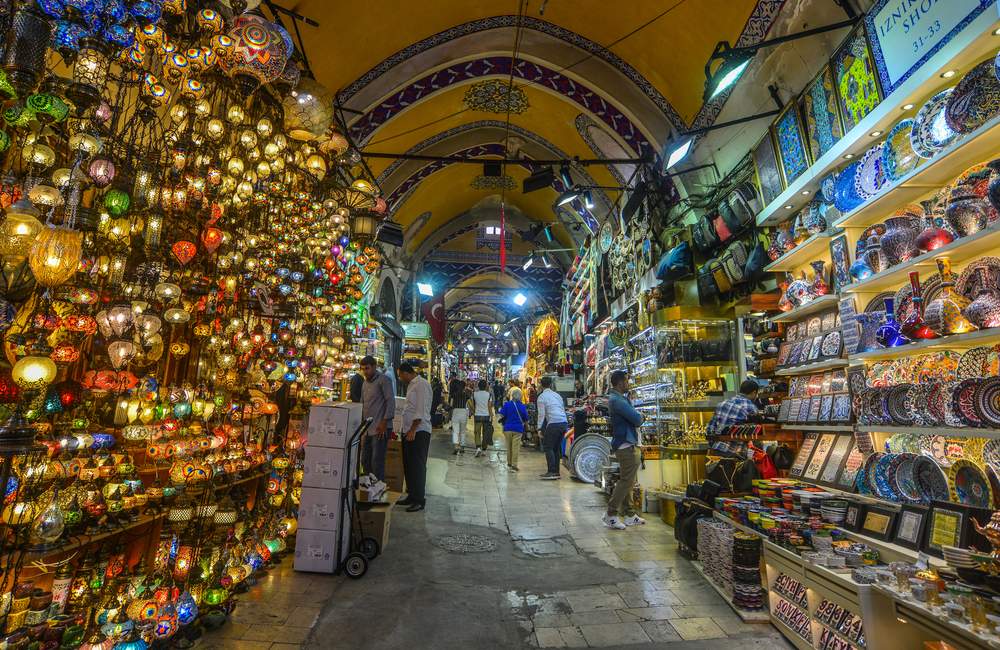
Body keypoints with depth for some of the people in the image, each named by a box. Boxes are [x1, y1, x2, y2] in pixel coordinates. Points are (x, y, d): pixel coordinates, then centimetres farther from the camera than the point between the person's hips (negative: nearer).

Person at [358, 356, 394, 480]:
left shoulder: (383, 380, -7)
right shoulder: (365, 383, 18)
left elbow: (391, 402, -13)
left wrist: (384, 422, -17)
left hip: (380, 428, -8)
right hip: (368, 428, 8)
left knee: (377, 462, -5)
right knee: (365, 461, 12)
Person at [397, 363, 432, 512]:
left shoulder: (421, 384, -13)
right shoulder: (412, 385, 17)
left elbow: (421, 411, -19)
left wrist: (413, 430, -19)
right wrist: (407, 430, 16)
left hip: (419, 431, -10)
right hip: (409, 431, 10)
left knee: (418, 466, -4)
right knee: (408, 465, 14)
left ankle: (419, 500, 4)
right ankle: (411, 496, 24)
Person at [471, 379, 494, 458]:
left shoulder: (474, 394, -1)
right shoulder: (489, 394, -6)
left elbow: (473, 406, 6)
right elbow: (489, 407, -6)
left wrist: (473, 413, 21)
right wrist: (491, 416, 1)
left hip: (477, 416, 0)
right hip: (486, 416, 0)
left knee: (477, 433, 2)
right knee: (485, 433, 11)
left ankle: (478, 448, -17)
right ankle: (484, 449, 18)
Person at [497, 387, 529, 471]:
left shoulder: (506, 404, -5)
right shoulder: (522, 406, -4)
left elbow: (502, 415, -8)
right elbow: (526, 419, 4)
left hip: (508, 428, 1)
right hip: (518, 429, -1)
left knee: (509, 447, 14)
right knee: (515, 447, 2)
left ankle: (509, 463, 25)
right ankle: (514, 465, 0)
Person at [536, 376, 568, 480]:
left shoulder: (542, 397, 0)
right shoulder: (557, 395, 20)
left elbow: (541, 414, -6)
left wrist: (540, 428, -5)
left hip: (553, 424, -7)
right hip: (564, 423, 7)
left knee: (548, 447, 0)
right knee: (556, 448, 15)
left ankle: (551, 472, -5)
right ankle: (556, 472, 17)